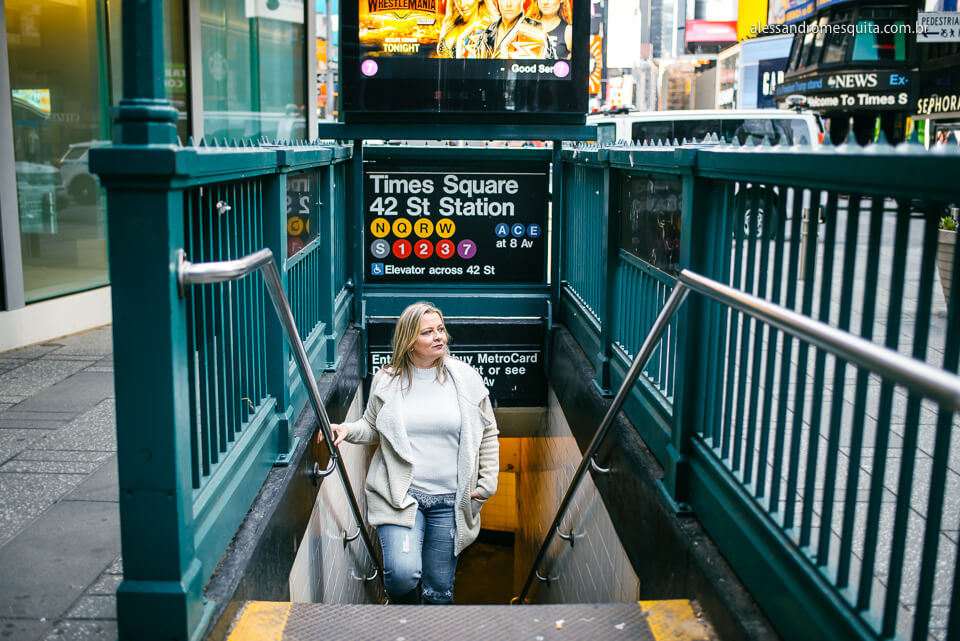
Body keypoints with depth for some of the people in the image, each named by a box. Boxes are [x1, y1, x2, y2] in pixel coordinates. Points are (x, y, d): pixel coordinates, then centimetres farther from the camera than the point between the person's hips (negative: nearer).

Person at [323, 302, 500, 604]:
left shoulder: (465, 378, 2)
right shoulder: (387, 380, 2)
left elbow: (488, 433, 11)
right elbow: (372, 427, 15)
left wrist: (487, 482, 4)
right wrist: (347, 429, -6)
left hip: (449, 500, 1)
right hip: (400, 495, -1)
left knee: (439, 590, 8)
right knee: (402, 572, -20)